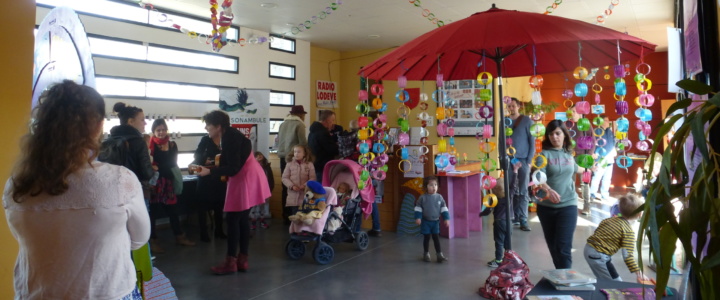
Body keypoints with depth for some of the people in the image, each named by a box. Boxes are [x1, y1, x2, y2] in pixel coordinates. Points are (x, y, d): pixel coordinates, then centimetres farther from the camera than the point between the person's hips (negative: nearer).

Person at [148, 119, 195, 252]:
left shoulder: (172, 145, 10)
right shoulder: (150, 145, -6)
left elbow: (173, 163, 5)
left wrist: (158, 168, -8)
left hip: (168, 182, 5)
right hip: (153, 182, -5)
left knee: (172, 210, 13)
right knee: (153, 211, 1)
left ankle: (179, 237, 26)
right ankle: (152, 241, 12)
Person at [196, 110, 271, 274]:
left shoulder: (230, 138, -20)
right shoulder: (228, 135, 11)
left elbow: (233, 168, -22)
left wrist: (210, 171, -22)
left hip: (245, 178, -10)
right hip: (244, 177, 10)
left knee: (232, 218, -5)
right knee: (242, 218, 12)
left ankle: (230, 262, 2)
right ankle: (242, 259, 19)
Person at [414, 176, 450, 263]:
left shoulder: (439, 197, -3)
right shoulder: (422, 198, -10)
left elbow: (444, 208, 3)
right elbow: (418, 208, -4)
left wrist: (446, 218, 0)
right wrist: (418, 217, -10)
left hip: (435, 221, 2)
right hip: (426, 221, -2)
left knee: (436, 238, 5)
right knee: (426, 237, 8)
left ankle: (439, 255, 9)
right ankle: (426, 254, 20)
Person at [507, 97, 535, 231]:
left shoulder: (527, 121, 0)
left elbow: (532, 141, -1)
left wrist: (529, 160, -7)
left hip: (523, 160, -3)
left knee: (523, 191, 0)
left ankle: (523, 220, 3)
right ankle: (514, 217, 12)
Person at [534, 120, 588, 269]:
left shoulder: (568, 154, 8)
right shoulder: (544, 154, -5)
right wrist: (548, 190, -41)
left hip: (568, 205, 1)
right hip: (546, 206, -1)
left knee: (563, 247, -9)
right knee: (553, 245, 12)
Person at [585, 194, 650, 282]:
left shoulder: (613, 218, 9)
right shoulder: (628, 231, -13)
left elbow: (597, 230, 18)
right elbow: (628, 256, -17)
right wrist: (639, 273, -15)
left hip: (588, 248, 9)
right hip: (599, 256, -9)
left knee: (603, 280, 26)